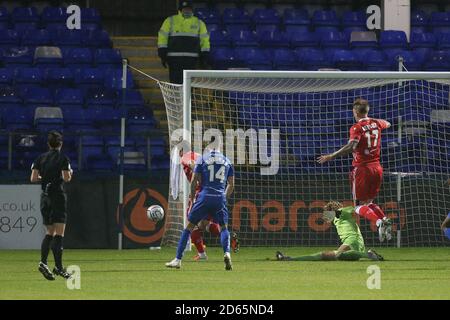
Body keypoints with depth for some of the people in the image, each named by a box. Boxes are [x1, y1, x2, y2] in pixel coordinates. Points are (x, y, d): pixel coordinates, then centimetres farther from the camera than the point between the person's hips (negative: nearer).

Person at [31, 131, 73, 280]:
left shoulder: (41, 158, 7)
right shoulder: (63, 158, -6)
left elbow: (33, 178, 2)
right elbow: (66, 178, -12)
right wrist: (70, 173, 9)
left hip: (44, 196, 5)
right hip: (58, 195, -5)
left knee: (50, 232, 14)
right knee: (59, 233, -5)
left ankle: (43, 262, -2)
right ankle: (58, 266, -10)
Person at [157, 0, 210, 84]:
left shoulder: (199, 23, 12)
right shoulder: (170, 21, 7)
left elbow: (204, 40, 13)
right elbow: (162, 38, 5)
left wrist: (205, 58, 6)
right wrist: (163, 55, -2)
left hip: (191, 59, 2)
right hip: (175, 58, -2)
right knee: (175, 83, -6)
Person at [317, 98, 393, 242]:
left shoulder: (357, 127, -12)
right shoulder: (376, 123, 7)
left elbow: (351, 147, -27)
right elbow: (387, 124, 32)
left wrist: (331, 156, -25)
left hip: (361, 168, -6)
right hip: (377, 168, 6)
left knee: (360, 205, 1)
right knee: (369, 202, 18)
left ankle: (378, 221, -26)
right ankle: (385, 219, -9)